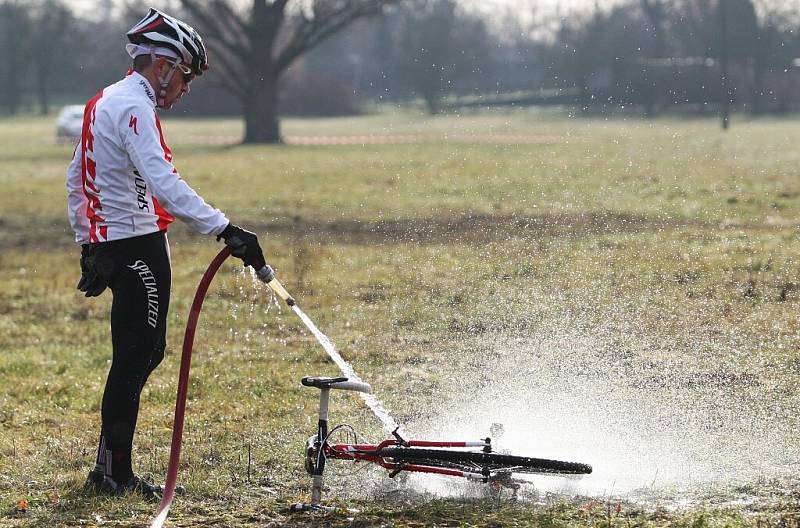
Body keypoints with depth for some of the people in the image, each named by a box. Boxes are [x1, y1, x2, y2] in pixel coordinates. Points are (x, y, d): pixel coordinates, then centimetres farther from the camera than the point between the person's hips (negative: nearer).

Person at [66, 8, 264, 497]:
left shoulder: (104, 103, 17)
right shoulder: (134, 108, -15)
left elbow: (75, 181, 23)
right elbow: (162, 183, -28)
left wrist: (89, 246, 26)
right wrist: (223, 228, -34)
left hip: (109, 246, 10)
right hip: (138, 243, -10)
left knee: (146, 351, 13)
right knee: (135, 358, -6)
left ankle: (112, 466, 15)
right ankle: (113, 473, -3)